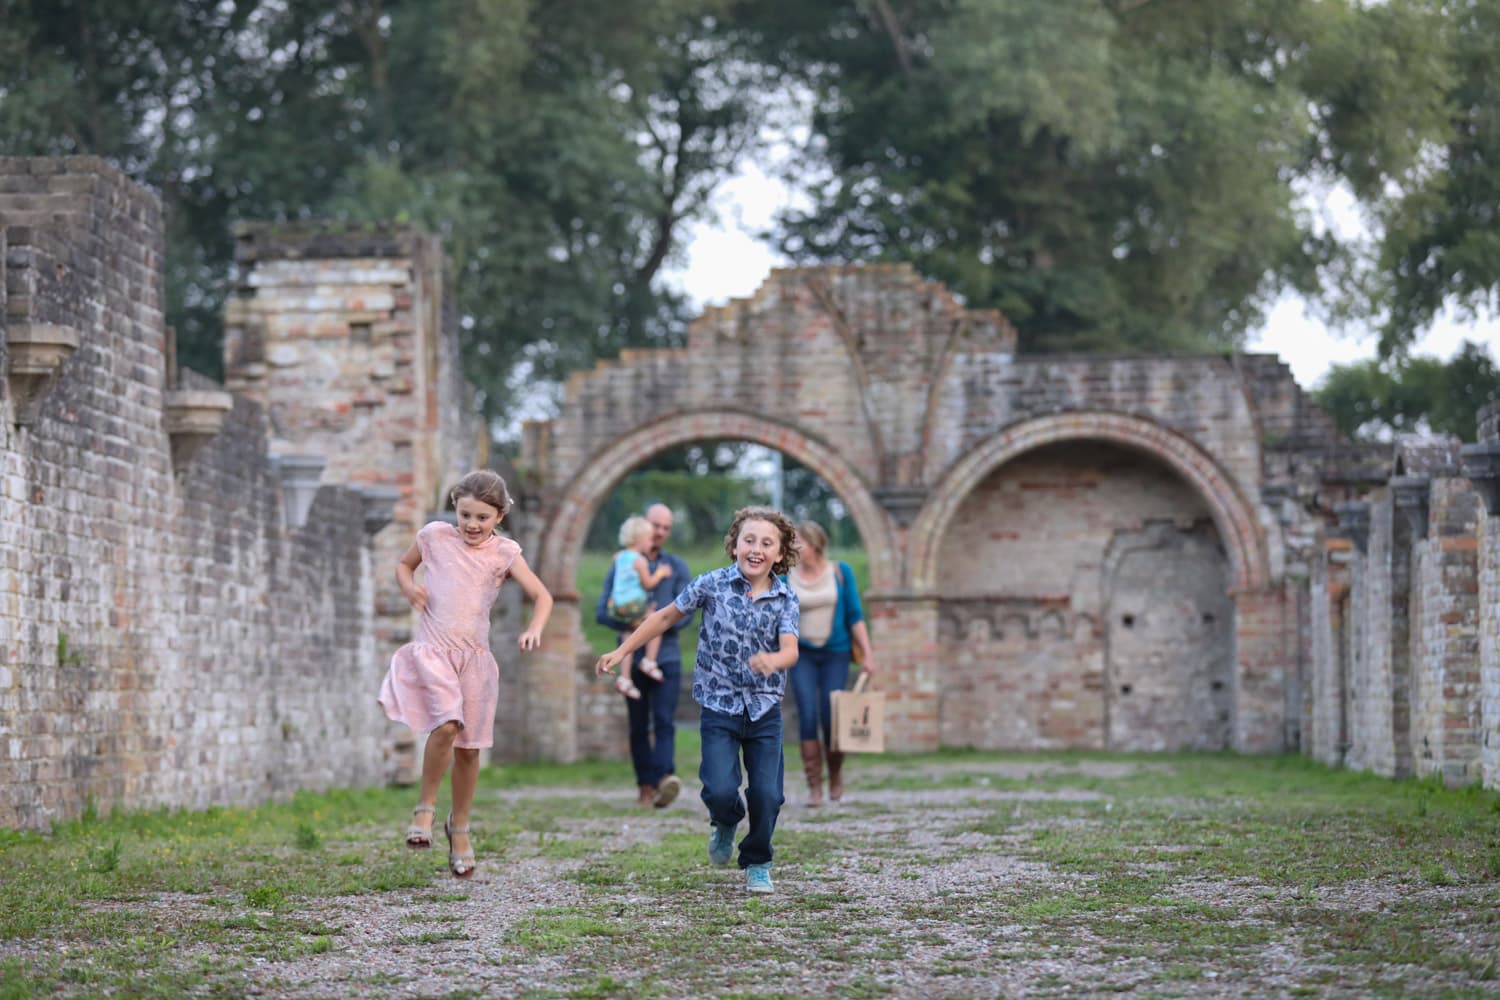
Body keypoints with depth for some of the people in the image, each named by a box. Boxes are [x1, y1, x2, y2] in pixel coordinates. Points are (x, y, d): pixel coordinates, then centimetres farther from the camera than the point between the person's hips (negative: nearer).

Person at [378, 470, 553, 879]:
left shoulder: (504, 553, 1)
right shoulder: (435, 536, 0)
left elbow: (541, 595, -1)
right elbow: (404, 564, 17)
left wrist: (534, 628, -21)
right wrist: (409, 586, -5)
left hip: (474, 655, 2)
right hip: (432, 649, -2)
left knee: (468, 748, 7)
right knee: (446, 725, -27)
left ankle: (459, 827, 27)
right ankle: (425, 807, -8)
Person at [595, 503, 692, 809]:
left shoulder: (677, 568, 8)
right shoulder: (621, 566, 7)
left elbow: (685, 614, 1)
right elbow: (602, 613, 1)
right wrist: (631, 624, -17)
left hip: (666, 658, -1)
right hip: (632, 659, 1)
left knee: (664, 722, -15)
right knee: (639, 727, 4)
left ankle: (664, 779, -29)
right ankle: (645, 787, 9)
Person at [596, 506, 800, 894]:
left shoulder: (784, 599, -2)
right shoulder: (712, 584, -4)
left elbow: (790, 650, -15)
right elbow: (666, 617, 9)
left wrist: (772, 660, -39)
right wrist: (621, 652, 9)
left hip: (765, 709, 1)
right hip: (719, 705, -1)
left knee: (767, 795, -5)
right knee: (720, 790, -16)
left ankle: (757, 863, 22)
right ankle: (726, 825, 22)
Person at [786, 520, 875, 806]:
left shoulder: (840, 572, -1)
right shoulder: (787, 578, 0)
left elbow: (855, 616, 0)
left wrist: (867, 654, -4)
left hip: (835, 653, 0)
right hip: (802, 654, 0)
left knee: (830, 718, -4)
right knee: (808, 716, -11)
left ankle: (835, 773, 24)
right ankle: (814, 787, -4)